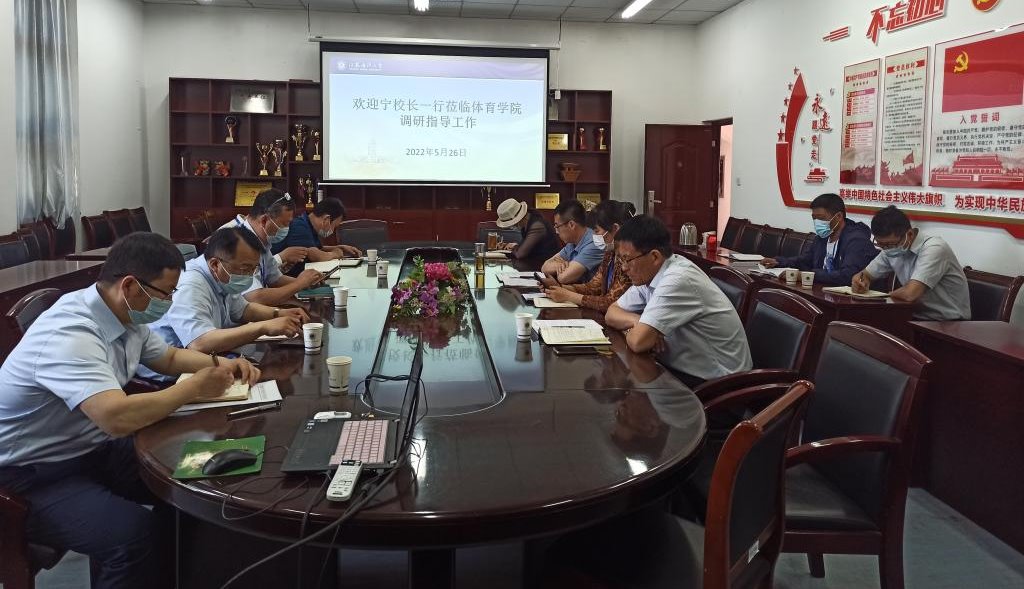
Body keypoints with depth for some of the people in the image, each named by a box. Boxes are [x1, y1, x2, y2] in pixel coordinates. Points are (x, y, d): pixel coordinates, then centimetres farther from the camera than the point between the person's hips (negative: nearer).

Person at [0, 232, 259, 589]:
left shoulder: (126, 316, -2)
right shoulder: (70, 335, -30)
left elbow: (168, 357, 18)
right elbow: (118, 418, -43)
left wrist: (221, 365, -2)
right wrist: (195, 387, -27)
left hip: (92, 448, 9)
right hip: (33, 474, -9)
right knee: (135, 534, -30)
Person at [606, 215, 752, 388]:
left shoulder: (678, 280, -25)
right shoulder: (649, 273, 1)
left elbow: (638, 342, -28)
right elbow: (612, 313, 7)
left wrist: (632, 328, -6)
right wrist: (638, 322, -12)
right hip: (683, 370, 8)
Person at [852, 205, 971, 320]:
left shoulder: (934, 248, -21)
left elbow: (910, 294, -30)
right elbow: (865, 275, 10)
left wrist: (890, 294, -10)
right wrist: (860, 281, -12)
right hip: (919, 316, 6)